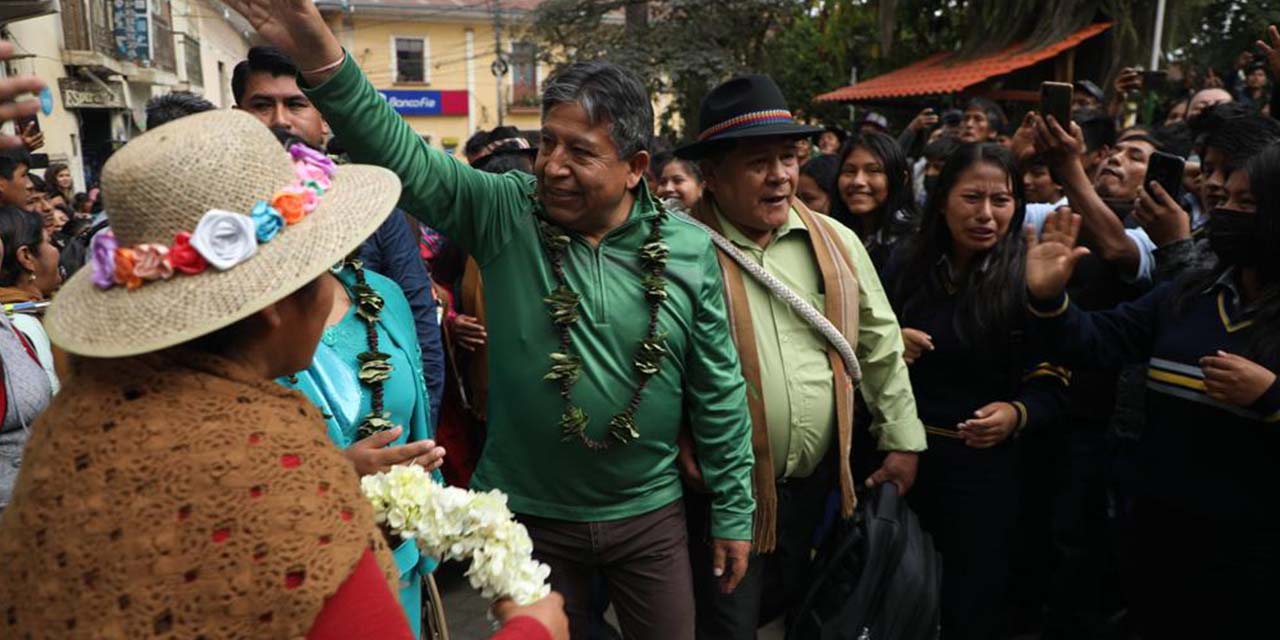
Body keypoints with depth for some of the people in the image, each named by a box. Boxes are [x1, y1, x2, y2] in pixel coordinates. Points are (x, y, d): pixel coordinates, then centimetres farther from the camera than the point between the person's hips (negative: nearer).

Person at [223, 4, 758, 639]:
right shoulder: (505, 213, -9)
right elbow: (401, 153, -20)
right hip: (527, 512, 0)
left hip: (649, 515, 1)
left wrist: (732, 512, 1)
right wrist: (321, 55, -36)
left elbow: (718, 391, -3)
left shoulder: (688, 250, -8)